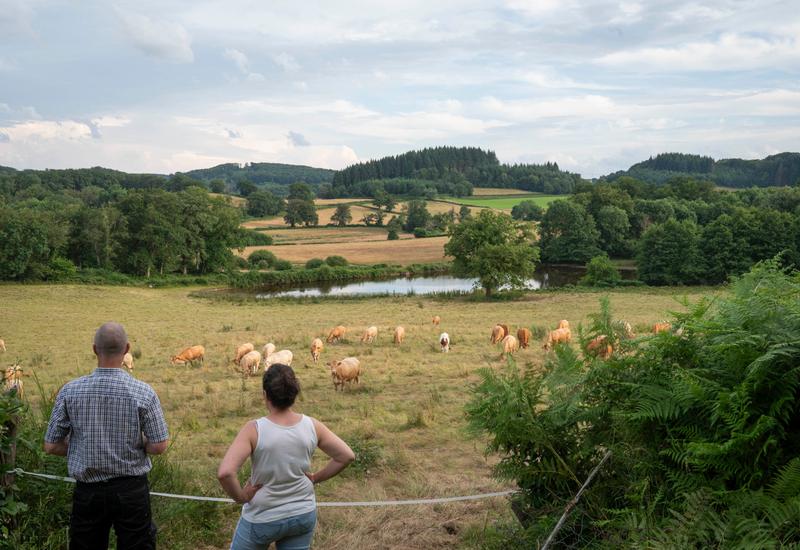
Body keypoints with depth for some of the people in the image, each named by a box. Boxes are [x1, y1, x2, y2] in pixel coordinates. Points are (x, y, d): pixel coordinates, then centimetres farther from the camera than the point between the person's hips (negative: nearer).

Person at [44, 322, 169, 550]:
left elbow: (51, 446, -2)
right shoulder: (143, 392, -13)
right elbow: (159, 446, -12)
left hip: (87, 491, 2)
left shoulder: (70, 391, -9)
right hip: (131, 489, -1)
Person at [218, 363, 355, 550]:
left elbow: (224, 472, -31)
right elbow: (347, 456, -3)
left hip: (263, 518, -3)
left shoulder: (254, 430, -22)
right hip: (304, 515, 4)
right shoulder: (312, 426, -11)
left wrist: (240, 496, -14)